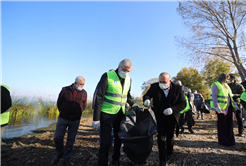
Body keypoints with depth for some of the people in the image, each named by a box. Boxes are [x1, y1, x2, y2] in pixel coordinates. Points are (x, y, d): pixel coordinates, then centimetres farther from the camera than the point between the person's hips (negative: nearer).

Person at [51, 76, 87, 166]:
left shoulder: (84, 93, -3)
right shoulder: (65, 90, -6)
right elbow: (59, 102, 7)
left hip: (75, 120, 1)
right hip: (63, 118, 0)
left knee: (71, 140, 8)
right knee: (57, 137, 3)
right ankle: (59, 154, 32)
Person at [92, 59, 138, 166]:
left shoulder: (128, 79, 5)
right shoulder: (107, 76, -14)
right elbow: (99, 98, -14)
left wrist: (133, 104, 4)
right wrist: (96, 118, -14)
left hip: (120, 114, 6)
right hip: (106, 114, -6)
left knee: (119, 138, 18)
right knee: (105, 142, 0)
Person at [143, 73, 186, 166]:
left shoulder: (177, 88, -15)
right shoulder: (154, 87, -14)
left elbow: (183, 103, -12)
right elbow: (147, 95, -8)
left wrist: (172, 109, -28)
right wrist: (146, 100, -34)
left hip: (171, 117, 1)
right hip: (159, 115, 0)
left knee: (170, 136, 15)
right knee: (161, 136, -2)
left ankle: (169, 154, 43)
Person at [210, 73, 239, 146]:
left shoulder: (226, 85, 16)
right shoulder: (216, 85, -11)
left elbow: (230, 96, 23)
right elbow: (214, 96, -20)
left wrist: (234, 104, 19)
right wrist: (217, 106, -30)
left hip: (228, 107, 8)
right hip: (221, 108, -8)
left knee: (229, 123, 13)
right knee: (222, 124, -1)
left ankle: (230, 140, 28)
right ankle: (223, 141, 13)